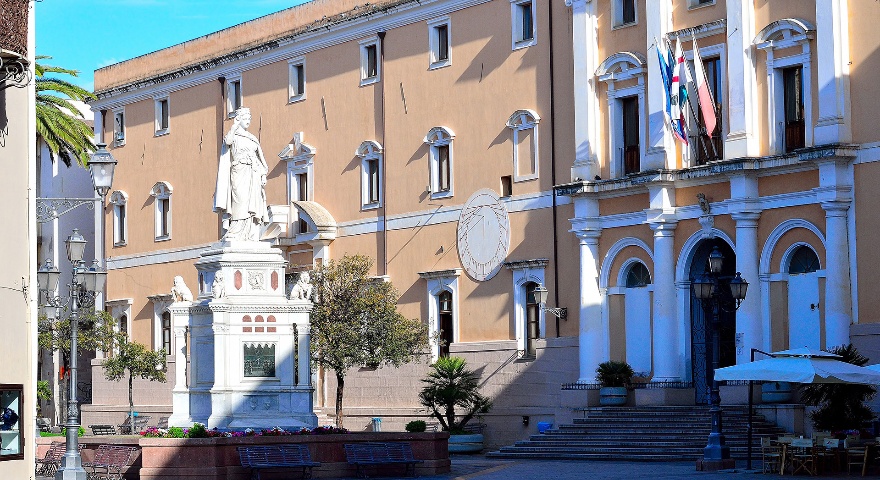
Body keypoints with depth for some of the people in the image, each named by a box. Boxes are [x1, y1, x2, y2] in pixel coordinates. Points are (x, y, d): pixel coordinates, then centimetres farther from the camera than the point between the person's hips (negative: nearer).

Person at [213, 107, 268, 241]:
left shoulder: (252, 139, 23)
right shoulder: (233, 135, 5)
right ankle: (232, 236, -20)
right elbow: (227, 142, -19)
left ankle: (251, 238, -6)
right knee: (241, 203, -18)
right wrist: (235, 125, -10)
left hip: (253, 175, 6)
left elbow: (261, 158, 22)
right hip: (239, 172, -6)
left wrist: (263, 175, 9)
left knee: (253, 208, -3)